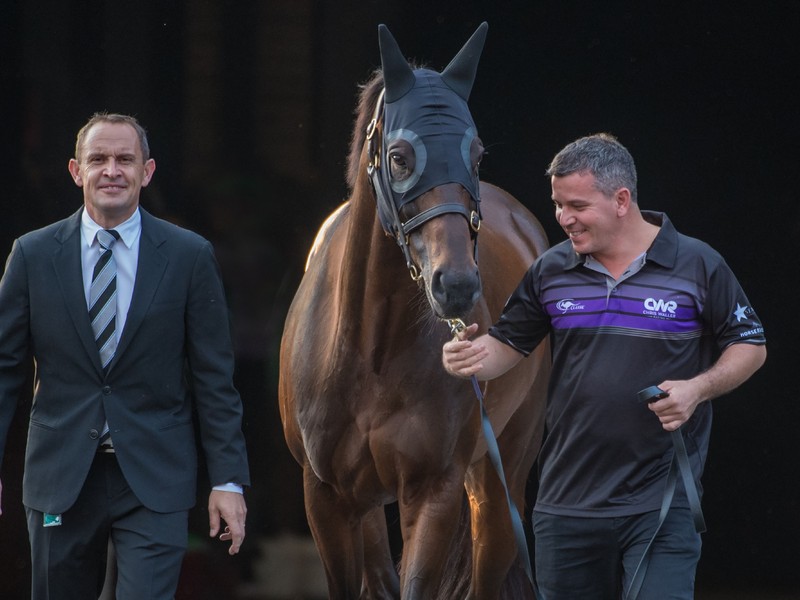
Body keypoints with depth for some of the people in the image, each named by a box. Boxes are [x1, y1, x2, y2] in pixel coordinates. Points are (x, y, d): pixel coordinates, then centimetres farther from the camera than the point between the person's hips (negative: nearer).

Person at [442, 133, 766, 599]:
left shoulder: (698, 265, -3)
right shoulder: (551, 271, 7)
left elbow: (751, 346, 5)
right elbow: (507, 346, 13)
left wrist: (698, 388, -12)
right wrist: (474, 356, -11)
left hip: (661, 502, -4)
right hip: (567, 502, 4)